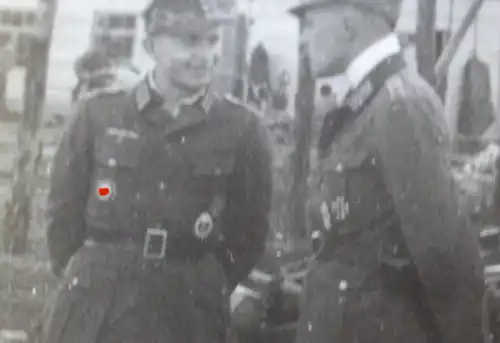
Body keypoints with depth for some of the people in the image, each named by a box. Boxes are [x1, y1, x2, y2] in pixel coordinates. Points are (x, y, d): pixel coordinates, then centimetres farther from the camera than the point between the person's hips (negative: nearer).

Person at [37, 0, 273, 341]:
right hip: (93, 313, 1)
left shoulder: (243, 129, -1)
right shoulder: (99, 113, 1)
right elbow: (64, 210, 9)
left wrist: (203, 294, 4)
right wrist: (84, 282, 7)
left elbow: (249, 232, 5)